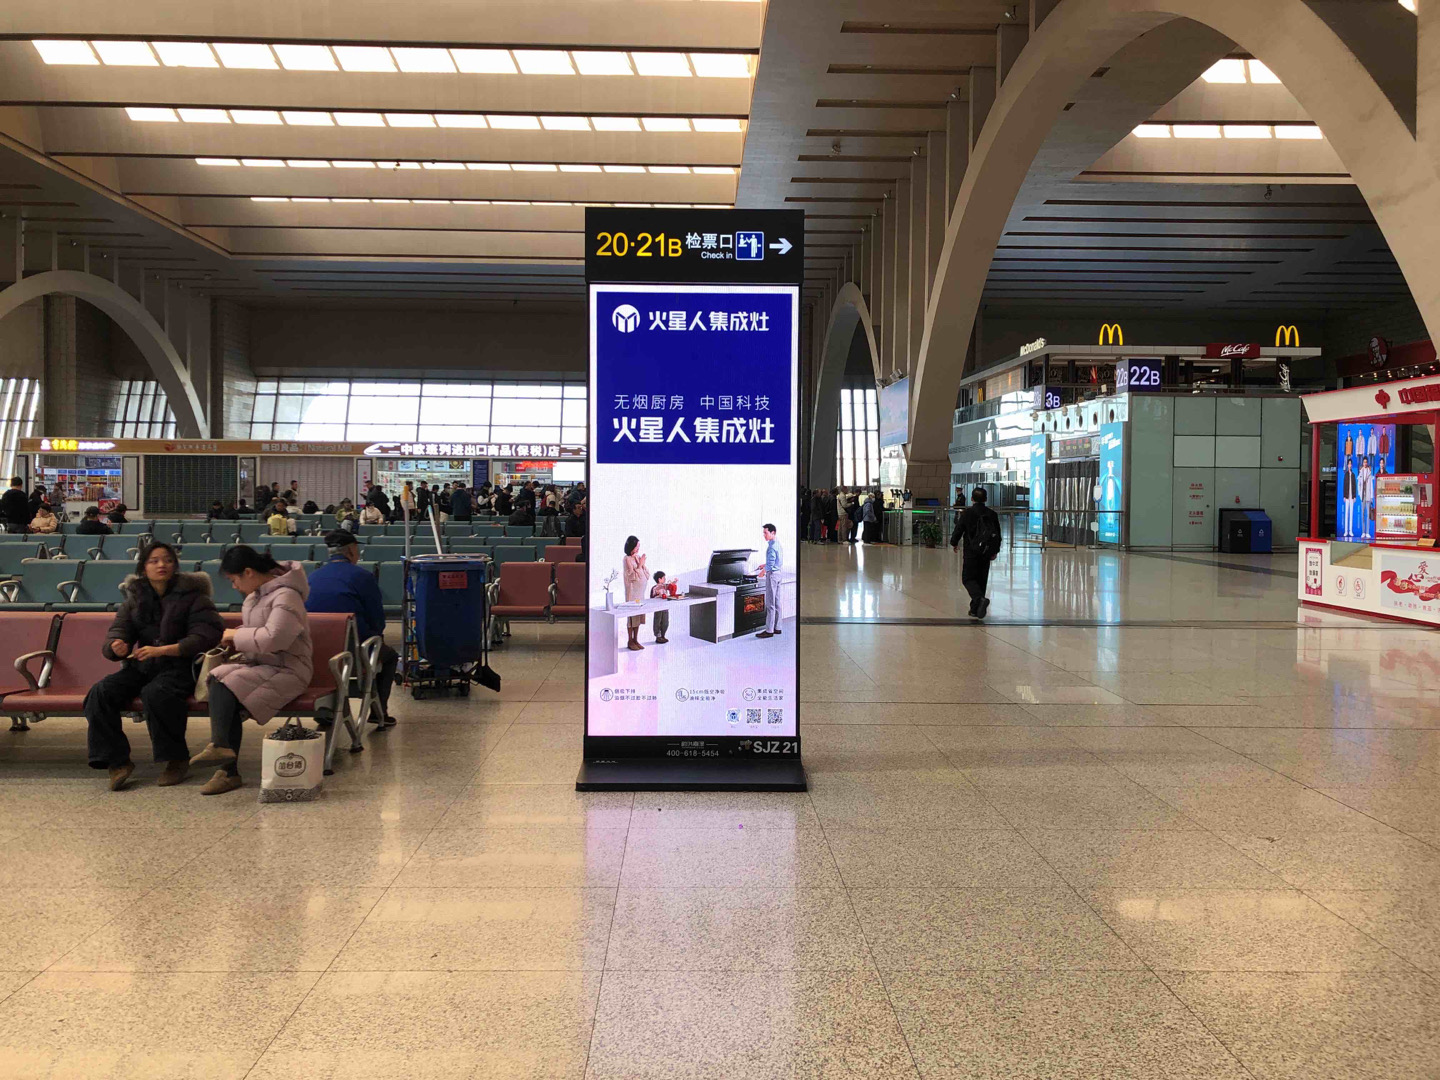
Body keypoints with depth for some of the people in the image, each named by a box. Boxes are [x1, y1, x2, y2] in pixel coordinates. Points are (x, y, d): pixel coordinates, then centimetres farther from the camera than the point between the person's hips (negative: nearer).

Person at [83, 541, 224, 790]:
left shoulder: (192, 596, 0)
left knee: (155, 693, -35)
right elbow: (117, 631, 6)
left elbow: (205, 636, -12)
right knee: (101, 692, -20)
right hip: (142, 667, 5)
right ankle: (117, 761, -14)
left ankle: (177, 760, -17)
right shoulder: (134, 598, 13)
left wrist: (162, 650, -21)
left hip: (179, 667, -5)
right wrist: (116, 646, -20)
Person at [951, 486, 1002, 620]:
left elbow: (958, 530, -4)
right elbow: (998, 534, 9)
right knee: (981, 580, 11)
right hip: (986, 553, 4)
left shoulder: (967, 513, -9)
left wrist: (954, 543, 15)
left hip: (971, 552, -4)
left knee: (968, 579, 1)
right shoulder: (992, 514, 4)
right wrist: (995, 551, 21)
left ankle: (980, 599, -26)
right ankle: (975, 609, 14)